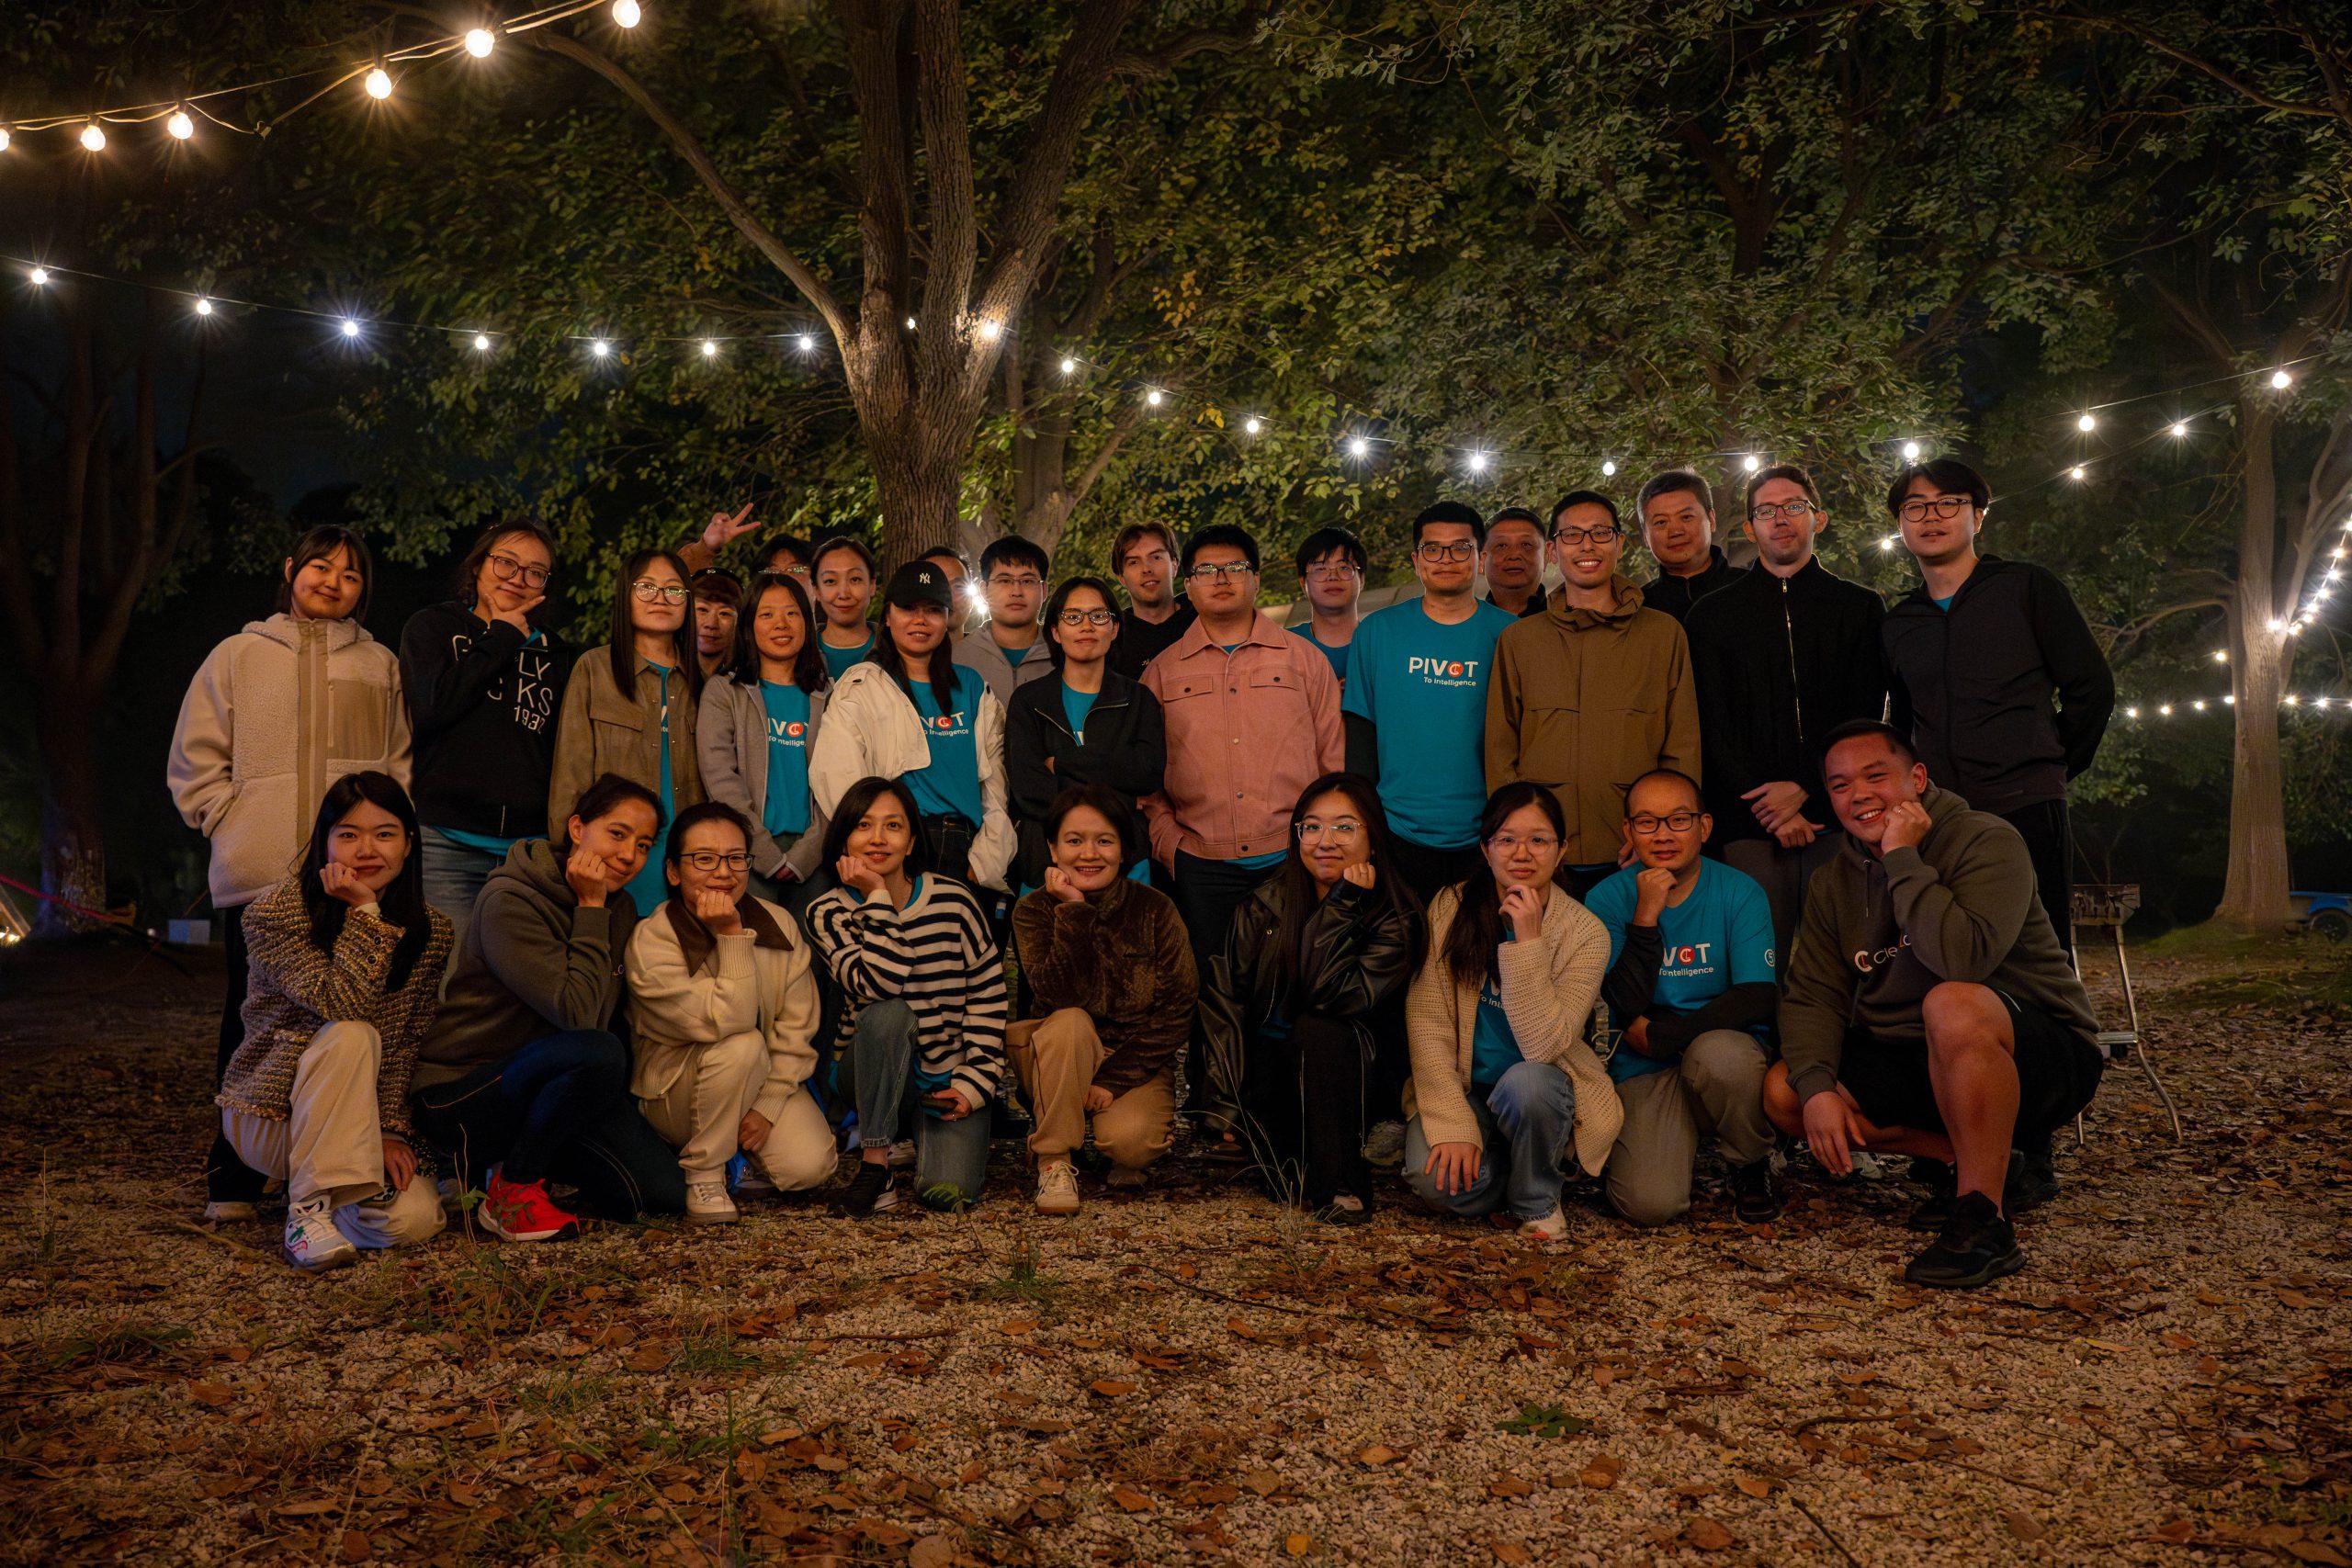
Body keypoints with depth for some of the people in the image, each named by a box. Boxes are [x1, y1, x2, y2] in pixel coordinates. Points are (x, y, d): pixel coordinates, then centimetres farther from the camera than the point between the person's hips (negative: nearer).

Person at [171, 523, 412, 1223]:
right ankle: (233, 1182, 9)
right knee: (254, 1029, 2)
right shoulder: (238, 656, 14)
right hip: (259, 877, 0)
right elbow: (195, 760, 12)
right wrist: (236, 824, 1)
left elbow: (402, 763, 14)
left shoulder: (380, 665, 15)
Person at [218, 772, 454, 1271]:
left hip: (356, 1118, 4)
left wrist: (390, 1128, -13)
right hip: (270, 1116, -4)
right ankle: (307, 1208, -23)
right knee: (351, 1038, -33)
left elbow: (406, 1043, -2)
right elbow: (342, 1008, -27)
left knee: (412, 1220, -22)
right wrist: (364, 911, -28)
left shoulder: (430, 930, -2)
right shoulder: (275, 913, -15)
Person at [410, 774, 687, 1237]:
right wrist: (590, 910, -21)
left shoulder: (620, 910, 6)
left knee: (667, 1193, -9)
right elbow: (577, 1015, -26)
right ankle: (511, 1188, -13)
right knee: (597, 1054, -35)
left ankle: (524, 1158, 14)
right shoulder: (508, 902, -18)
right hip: (460, 1093, -7)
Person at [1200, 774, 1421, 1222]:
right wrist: (1225, 1102, -9)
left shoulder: (1394, 917, -8)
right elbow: (1223, 999, -2)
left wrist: (1342, 906, -25)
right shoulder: (1265, 904, 0)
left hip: (1343, 1078, 0)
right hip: (1266, 1075, 1)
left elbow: (1329, 997, -22)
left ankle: (1340, 1184, -22)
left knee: (1315, 1028, -33)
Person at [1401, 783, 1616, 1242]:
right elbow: (1427, 1022, -10)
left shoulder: (1584, 933, -13)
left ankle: (1537, 1200, -6)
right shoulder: (1450, 909, -8)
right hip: (1462, 1087, 1)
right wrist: (1453, 1123, -19)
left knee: (1525, 1082, -36)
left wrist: (1527, 941, -30)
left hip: (1542, 1089, -1)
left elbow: (1543, 1045, -24)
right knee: (1434, 1178, -28)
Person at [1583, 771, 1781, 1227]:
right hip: (1644, 1073, 0)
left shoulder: (1740, 893, -3)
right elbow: (1625, 1006, -12)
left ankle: (1752, 1165, -4)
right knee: (1652, 1204, -23)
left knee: (1716, 1051, -37)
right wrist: (1646, 915, -21)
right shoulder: (1607, 899, -3)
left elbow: (1758, 997, -13)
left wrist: (1659, 1034, -16)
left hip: (1726, 1049, 0)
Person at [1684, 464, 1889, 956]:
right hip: (1750, 825, 0)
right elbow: (1712, 727, 4)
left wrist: (1804, 787, -8)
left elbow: (1866, 718, 5)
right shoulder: (1712, 615, 11)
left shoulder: (1860, 608, 13)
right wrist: (1768, 810, -7)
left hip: (1838, 815, 1)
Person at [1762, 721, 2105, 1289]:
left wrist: (1903, 858, -26)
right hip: (1913, 1064, 7)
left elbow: (1963, 957, -33)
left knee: (1952, 1004, -39)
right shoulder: (1834, 882, 5)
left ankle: (1984, 1221, -26)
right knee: (1782, 1090, -10)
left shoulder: (1986, 842, -15)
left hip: (2043, 1060, -7)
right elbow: (1813, 995, -3)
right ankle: (1959, 1160, 1)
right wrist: (1817, 1087, -19)